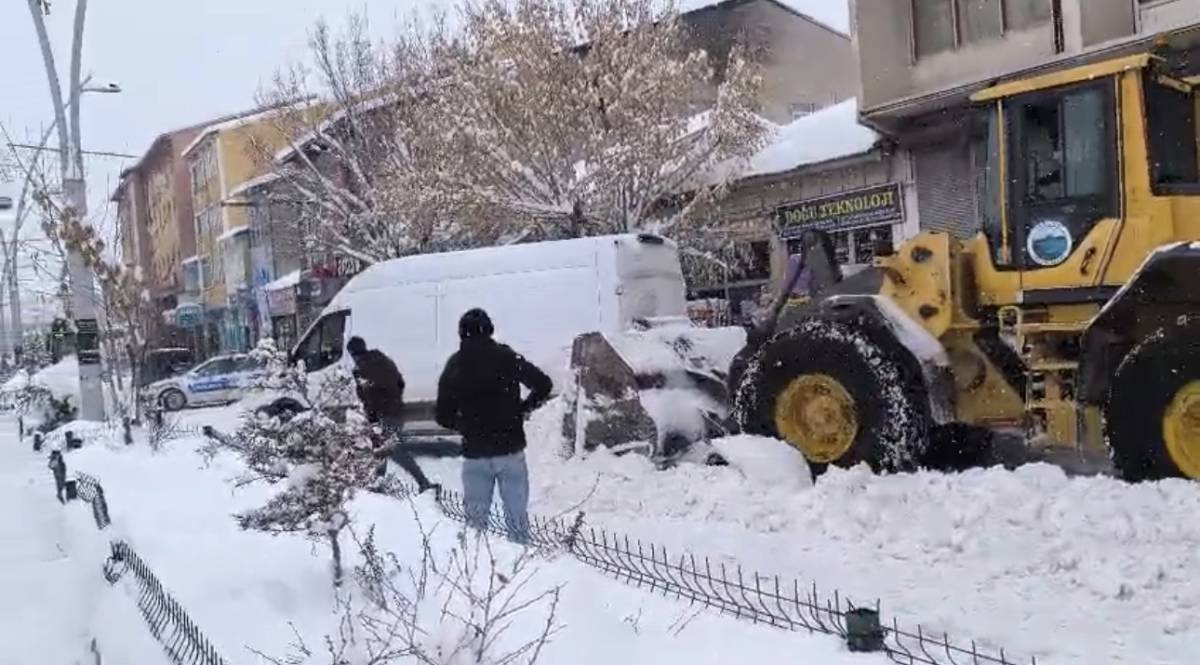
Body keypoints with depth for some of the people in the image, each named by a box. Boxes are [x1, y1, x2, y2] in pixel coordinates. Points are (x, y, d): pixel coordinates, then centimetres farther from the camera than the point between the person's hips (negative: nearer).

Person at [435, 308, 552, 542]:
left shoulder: (454, 365, 0)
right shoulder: (505, 357, -6)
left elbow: (443, 416, 3)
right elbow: (543, 384, -6)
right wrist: (523, 409, 8)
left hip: (474, 453, 2)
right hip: (510, 448, -1)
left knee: (476, 514, 11)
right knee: (516, 512, 7)